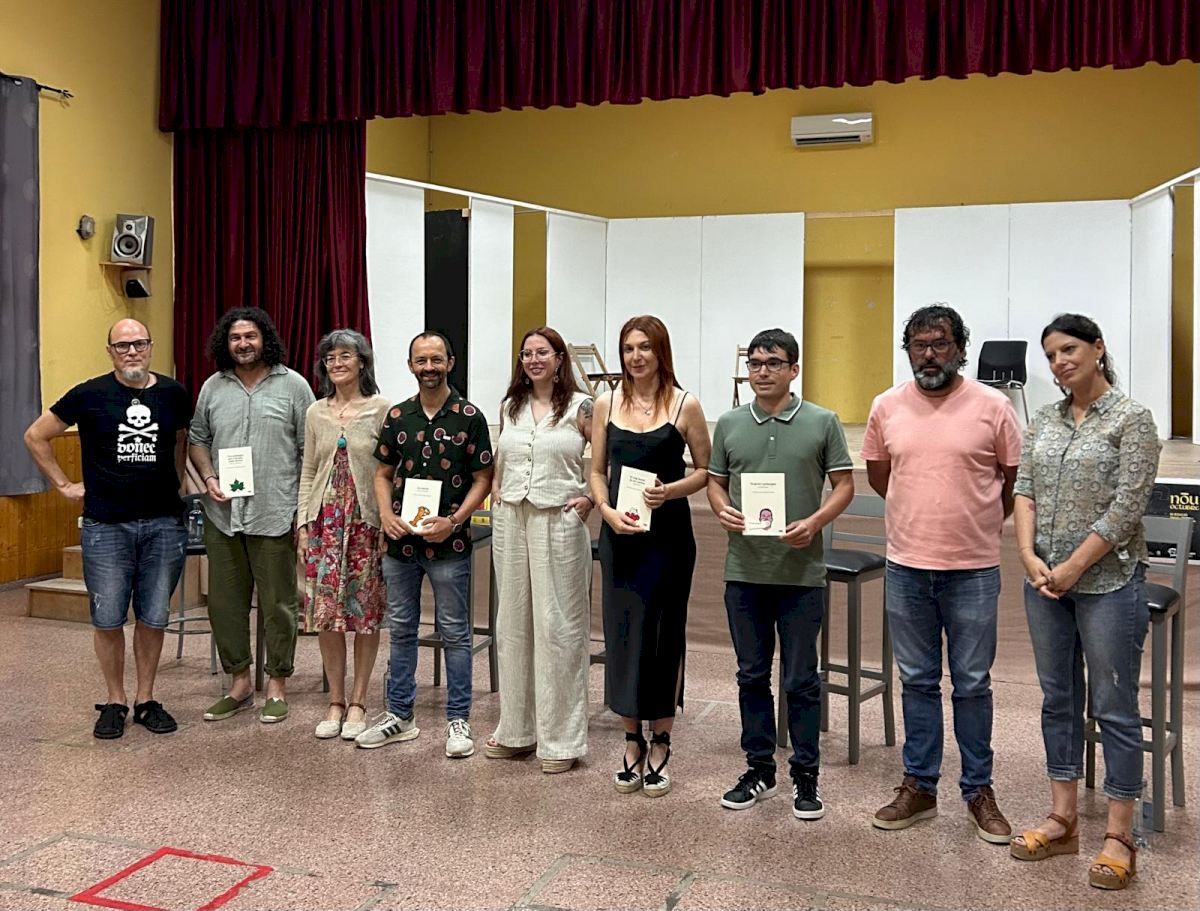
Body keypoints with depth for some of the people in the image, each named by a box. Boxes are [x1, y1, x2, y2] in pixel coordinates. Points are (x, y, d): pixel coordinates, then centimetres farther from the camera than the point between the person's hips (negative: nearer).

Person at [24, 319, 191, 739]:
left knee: (154, 617, 7)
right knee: (108, 618, 4)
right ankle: (115, 701, 19)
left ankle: (146, 699, 21)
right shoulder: (90, 395, -4)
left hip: (164, 523, 2)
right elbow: (36, 436, 6)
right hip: (106, 526, -2)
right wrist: (65, 485, 4)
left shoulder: (173, 393, 3)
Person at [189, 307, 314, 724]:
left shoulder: (292, 385, -1)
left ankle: (277, 685, 17)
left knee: (277, 603, 4)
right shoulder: (213, 387, 10)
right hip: (222, 515, 4)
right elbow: (197, 438, 17)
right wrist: (209, 478, -2)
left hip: (275, 515, -4)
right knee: (225, 602, 10)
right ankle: (239, 683, 25)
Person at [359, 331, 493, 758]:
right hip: (400, 543, 4)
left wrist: (452, 521, -15)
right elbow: (383, 473, 12)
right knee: (401, 630, 13)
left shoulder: (469, 417, -3)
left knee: (455, 633, 4)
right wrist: (386, 515, -5)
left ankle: (458, 720, 14)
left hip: (449, 544, -4)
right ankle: (399, 715, 25)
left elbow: (483, 478, -4)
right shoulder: (397, 416, 8)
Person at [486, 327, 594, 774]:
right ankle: (516, 728, 24)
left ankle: (560, 738, 10)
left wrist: (591, 498, -10)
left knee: (558, 626, -1)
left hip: (559, 522, -5)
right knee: (513, 623, 11)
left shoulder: (580, 407, -4)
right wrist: (496, 493, 9)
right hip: (510, 520, 5)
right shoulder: (509, 406, 12)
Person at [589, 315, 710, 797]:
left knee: (663, 634, 4)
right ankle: (632, 743, 20)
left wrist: (671, 490, -16)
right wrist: (606, 509, -7)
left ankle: (659, 744, 19)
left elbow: (705, 471, 2)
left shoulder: (685, 406, -3)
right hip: (619, 534, 3)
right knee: (622, 632, 5)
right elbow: (598, 470, 10)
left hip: (668, 534, -2)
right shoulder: (606, 404, 5)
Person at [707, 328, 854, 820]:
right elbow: (715, 481, 13)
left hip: (801, 572, -3)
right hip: (744, 571, 3)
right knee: (752, 676, 12)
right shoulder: (729, 424, 7)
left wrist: (815, 522, -15)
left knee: (801, 680, 5)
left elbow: (844, 485, 1)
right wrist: (722, 510, -8)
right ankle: (759, 769, 25)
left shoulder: (822, 422, -1)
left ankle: (805, 776, 19)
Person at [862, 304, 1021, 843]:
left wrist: (975, 521, 8)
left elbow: (1014, 480, 3)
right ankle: (919, 786, 25)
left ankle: (979, 790, 23)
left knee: (972, 683, 8)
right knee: (917, 681, 13)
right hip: (906, 567, 2)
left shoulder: (992, 407, -6)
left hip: (973, 570, -2)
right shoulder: (887, 407, 2)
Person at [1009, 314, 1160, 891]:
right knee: (1058, 699, 13)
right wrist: (1030, 557, -9)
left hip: (1107, 580, -5)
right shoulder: (1044, 421, 9)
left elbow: (1126, 507, -13)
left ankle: (1118, 837, 12)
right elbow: (1024, 493, 5)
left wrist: (1072, 568, -14)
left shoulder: (1131, 419, -7)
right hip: (1045, 580, 6)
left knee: (1114, 708, 2)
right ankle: (1063, 820, 24)